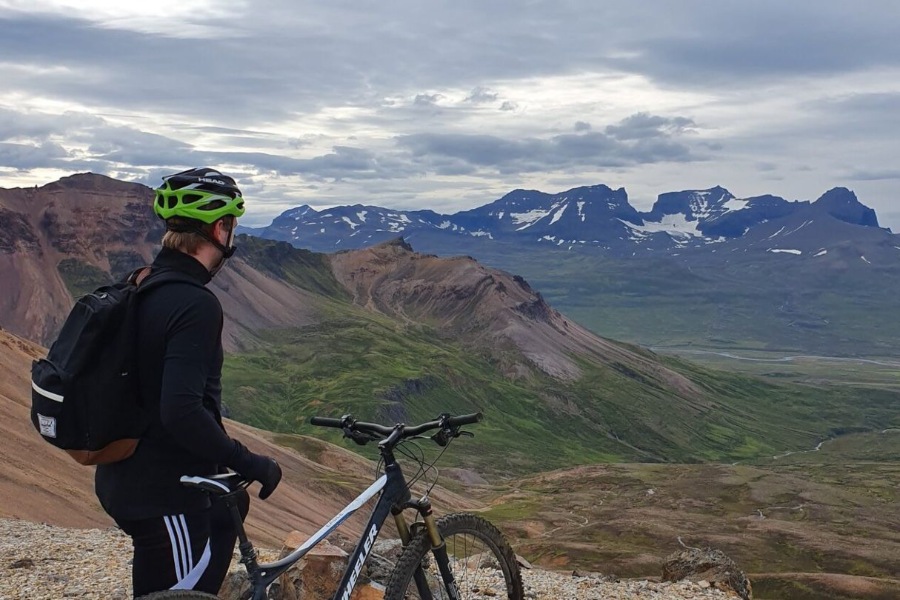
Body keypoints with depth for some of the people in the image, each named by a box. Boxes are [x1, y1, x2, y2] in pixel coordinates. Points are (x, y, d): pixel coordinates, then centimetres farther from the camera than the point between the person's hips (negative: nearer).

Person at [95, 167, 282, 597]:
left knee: (228, 507, 30)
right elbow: (182, 413, -31)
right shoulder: (195, 305, -22)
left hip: (123, 478, 9)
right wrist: (251, 464, -19)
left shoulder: (139, 289, 7)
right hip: (163, 495, -9)